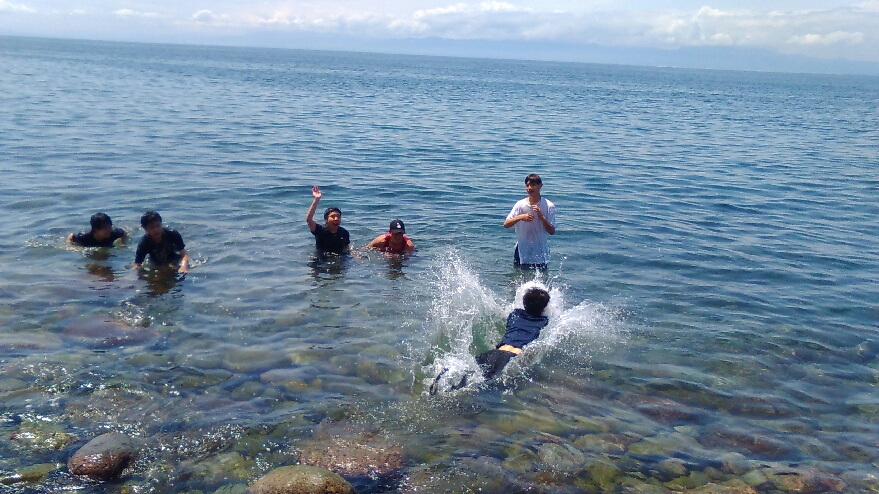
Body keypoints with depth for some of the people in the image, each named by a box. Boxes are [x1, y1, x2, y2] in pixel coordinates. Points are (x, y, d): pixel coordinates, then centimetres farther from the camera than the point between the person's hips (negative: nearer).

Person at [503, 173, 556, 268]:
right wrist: (520, 217, -22)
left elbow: (552, 231, -7)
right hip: (522, 252, 1)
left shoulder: (549, 206, -6)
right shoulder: (520, 205, -4)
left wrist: (541, 217, -21)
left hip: (540, 254, -1)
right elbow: (506, 224, -6)